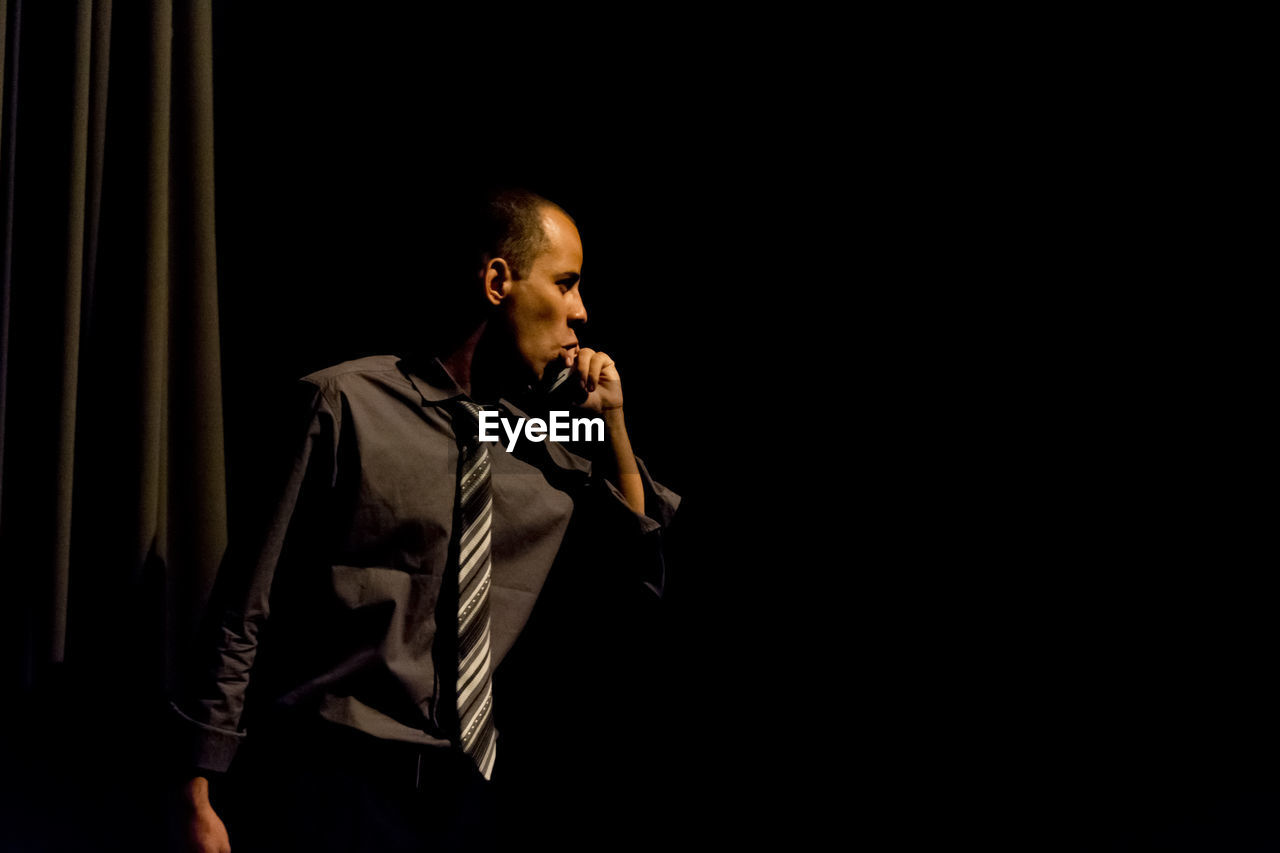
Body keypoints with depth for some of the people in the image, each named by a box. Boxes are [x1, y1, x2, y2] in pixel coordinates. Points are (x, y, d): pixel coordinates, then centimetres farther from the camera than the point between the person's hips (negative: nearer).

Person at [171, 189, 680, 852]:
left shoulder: (551, 448, 7)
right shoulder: (348, 404, -7)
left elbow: (642, 575, 14)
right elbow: (248, 609, -6)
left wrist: (613, 426, 2)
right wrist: (201, 795, -6)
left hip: (465, 796, 5)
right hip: (329, 779, -4)